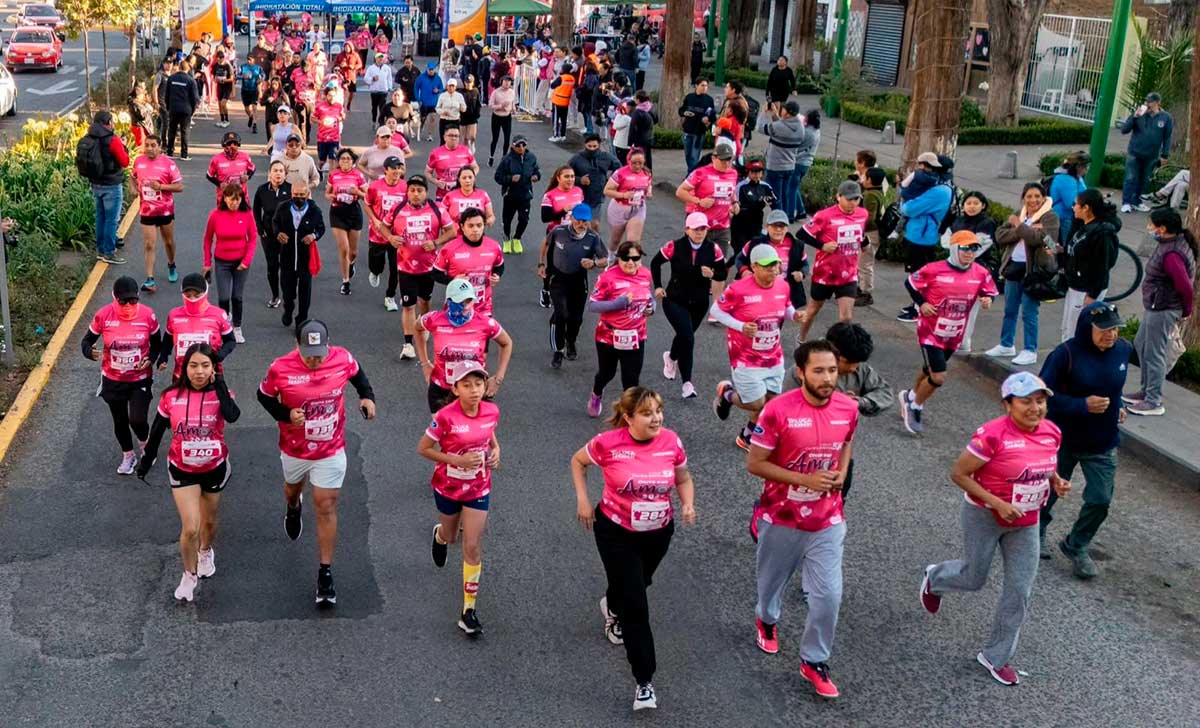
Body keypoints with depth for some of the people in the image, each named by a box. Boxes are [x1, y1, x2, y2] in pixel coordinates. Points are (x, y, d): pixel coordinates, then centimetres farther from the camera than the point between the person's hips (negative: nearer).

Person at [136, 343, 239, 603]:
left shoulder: (220, 394, -14)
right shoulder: (172, 396, -13)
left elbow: (232, 416, -37)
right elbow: (157, 431, 1)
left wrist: (219, 384, -28)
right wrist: (147, 460, 9)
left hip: (215, 468, 1)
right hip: (182, 470, -1)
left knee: (209, 521, 22)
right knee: (190, 528, -9)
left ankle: (206, 552, 54)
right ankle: (189, 575, 15)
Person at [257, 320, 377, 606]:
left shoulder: (343, 359, -17)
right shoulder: (281, 368, -21)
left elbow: (357, 374, 7)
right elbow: (264, 396, -4)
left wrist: (367, 397, -9)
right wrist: (286, 415, -21)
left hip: (331, 451, -1)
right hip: (294, 450, 1)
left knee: (326, 507, -3)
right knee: (293, 487, 29)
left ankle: (325, 573, 5)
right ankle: (293, 508, 68)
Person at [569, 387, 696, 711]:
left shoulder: (671, 441, -14)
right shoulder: (608, 443, -21)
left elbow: (683, 479, 2)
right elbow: (578, 460, 0)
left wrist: (688, 503, -17)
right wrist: (582, 499, -8)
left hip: (658, 532, 4)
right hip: (616, 533, -4)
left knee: (637, 584, 28)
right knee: (636, 606, -6)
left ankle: (611, 606, 64)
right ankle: (644, 681, 4)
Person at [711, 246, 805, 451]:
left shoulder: (783, 286, -4)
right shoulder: (738, 289, -21)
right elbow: (715, 311, -11)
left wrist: (795, 315, -10)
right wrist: (741, 326, -23)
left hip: (774, 359, 6)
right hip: (746, 360, -6)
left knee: (770, 402, 10)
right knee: (756, 404, -3)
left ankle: (747, 438, 35)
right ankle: (727, 393, 29)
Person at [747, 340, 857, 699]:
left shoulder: (848, 408, -9)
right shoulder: (778, 410, -23)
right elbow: (754, 463, -17)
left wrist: (842, 473, -7)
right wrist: (805, 480, -24)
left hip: (827, 521, 2)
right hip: (782, 518, -2)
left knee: (829, 594, -1)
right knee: (772, 579, 22)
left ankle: (814, 661, 20)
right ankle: (767, 619, 55)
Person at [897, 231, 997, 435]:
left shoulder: (981, 273, -7)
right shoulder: (934, 270, -18)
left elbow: (989, 292, 6)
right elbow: (910, 283, -6)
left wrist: (987, 300, -16)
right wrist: (921, 303, -16)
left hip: (954, 335, 5)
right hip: (930, 331, -5)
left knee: (930, 370, 22)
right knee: (938, 377, -11)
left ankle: (911, 397, 50)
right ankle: (915, 407, 14)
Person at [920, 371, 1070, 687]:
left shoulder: (1052, 432, -7)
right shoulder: (992, 435, -27)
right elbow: (958, 474, -21)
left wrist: (1056, 482, -8)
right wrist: (997, 503, -27)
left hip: (1026, 523, 5)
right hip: (985, 517, -5)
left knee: (1020, 591, 5)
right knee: (974, 579, 13)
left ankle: (996, 657, 22)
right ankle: (934, 579, 50)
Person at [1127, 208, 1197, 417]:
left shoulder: (1171, 254, -26)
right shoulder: (1174, 242, 6)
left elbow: (1185, 286, -27)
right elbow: (1183, 283, 14)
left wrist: (1186, 312, -11)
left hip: (1162, 311, -11)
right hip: (1155, 307, 11)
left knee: (1155, 354, -1)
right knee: (1140, 345, 23)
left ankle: (1153, 402, 10)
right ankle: (1146, 391, 35)